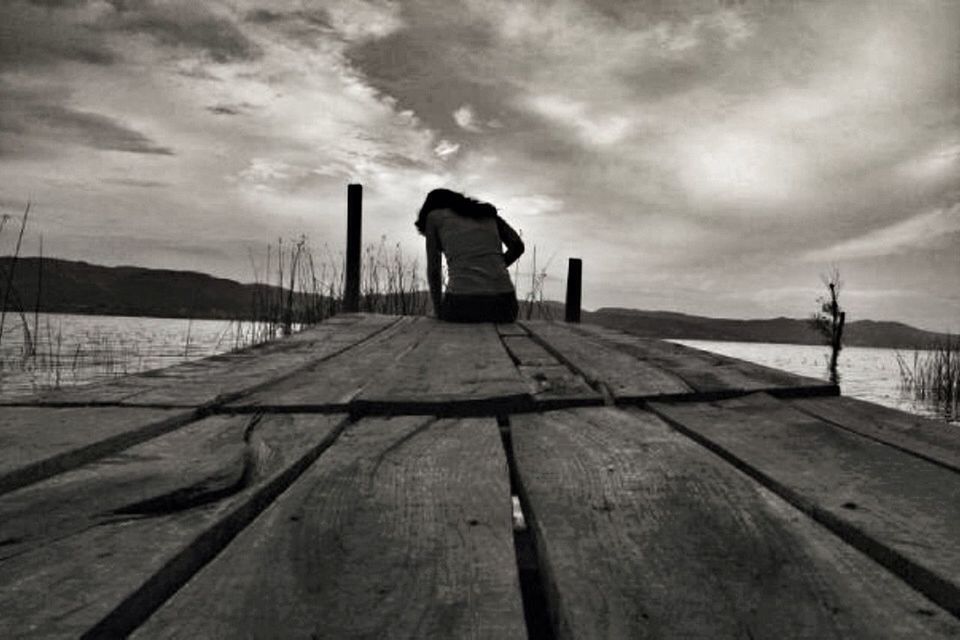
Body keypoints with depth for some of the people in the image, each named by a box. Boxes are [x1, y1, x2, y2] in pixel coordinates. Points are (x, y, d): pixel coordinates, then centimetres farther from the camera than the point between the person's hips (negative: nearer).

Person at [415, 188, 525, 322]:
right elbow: (517, 246, 11)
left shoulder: (434, 216, 15)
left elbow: (433, 270, 11)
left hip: (462, 304, -3)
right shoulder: (487, 212, 24)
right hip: (503, 305, 3)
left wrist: (438, 311, 19)